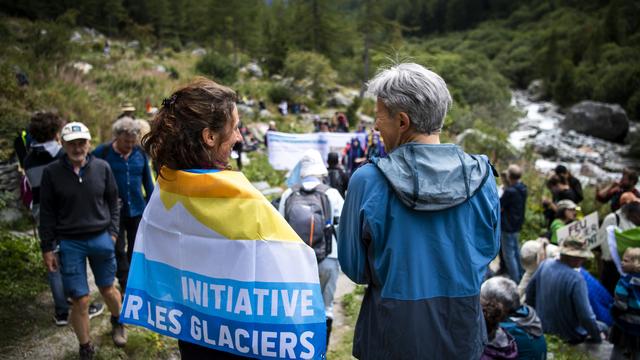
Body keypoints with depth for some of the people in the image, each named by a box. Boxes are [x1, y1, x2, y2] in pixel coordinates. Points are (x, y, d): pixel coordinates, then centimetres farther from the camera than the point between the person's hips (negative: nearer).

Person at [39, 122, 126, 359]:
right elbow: (47, 213, 0)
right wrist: (47, 248, 0)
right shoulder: (52, 172, -6)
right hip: (70, 243, -1)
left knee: (108, 289, 16)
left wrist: (112, 232, 2)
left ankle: (117, 322, 46)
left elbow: (113, 202, 7)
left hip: (101, 239, 1)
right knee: (80, 300, 1)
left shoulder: (102, 167, -4)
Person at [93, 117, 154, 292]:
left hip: (137, 210, 3)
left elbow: (148, 181, 8)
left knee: (136, 249, 12)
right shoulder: (102, 152, -8)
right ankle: (127, 287, 14)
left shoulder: (140, 153, 2)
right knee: (118, 250, 4)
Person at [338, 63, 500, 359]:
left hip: (393, 331, -2)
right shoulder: (480, 176, -10)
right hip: (463, 329, 3)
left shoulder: (368, 180, -18)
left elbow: (353, 266, -8)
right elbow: (489, 249, 4)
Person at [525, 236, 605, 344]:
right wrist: (598, 337, -9)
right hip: (570, 336, -6)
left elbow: (530, 291, 3)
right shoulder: (576, 279, -31)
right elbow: (585, 316, -26)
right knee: (602, 327, 21)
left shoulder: (545, 264, -10)